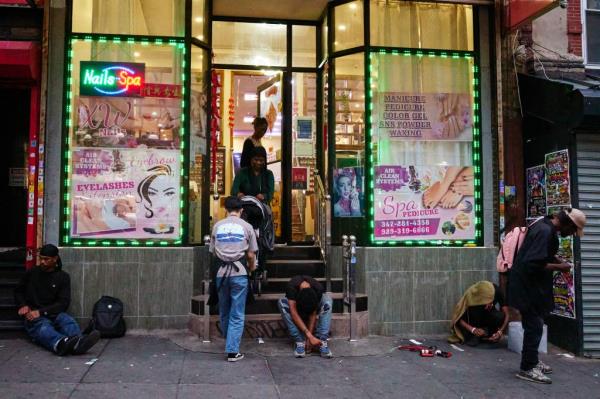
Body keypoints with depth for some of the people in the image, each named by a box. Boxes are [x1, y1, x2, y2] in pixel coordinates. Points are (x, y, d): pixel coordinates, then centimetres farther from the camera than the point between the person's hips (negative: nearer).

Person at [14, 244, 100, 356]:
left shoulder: (63, 277, 7)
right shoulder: (32, 273, 12)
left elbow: (63, 303, 1)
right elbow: (18, 291, 25)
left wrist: (41, 311, -13)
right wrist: (23, 305, 3)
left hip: (53, 313, 1)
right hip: (33, 316, -1)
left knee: (67, 320, -35)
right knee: (42, 326, -37)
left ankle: (77, 342, -70)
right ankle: (60, 343, -73)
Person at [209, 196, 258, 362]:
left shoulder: (217, 226, 6)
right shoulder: (246, 227, 0)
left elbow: (213, 252, 8)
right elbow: (251, 254, 1)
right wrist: (251, 267, 21)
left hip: (221, 273, 3)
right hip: (239, 274, -2)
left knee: (224, 312, 17)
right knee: (237, 315, 2)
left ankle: (230, 343, 31)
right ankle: (232, 351, 0)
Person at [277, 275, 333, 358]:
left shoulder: (318, 288, -32)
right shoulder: (292, 286, -38)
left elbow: (313, 314, -28)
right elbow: (294, 313, -41)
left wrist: (309, 338, -32)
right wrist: (310, 336, -46)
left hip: (312, 307, 1)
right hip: (295, 306, -1)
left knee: (327, 299, -30)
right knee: (282, 302, -35)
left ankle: (322, 342, -32)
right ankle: (299, 342, -31)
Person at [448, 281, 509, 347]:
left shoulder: (496, 290, -29)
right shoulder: (470, 295, -34)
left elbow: (506, 315, -27)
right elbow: (459, 317, -32)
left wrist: (500, 332, -41)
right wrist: (473, 329, -47)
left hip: (489, 316, 2)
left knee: (500, 316, -32)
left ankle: (489, 336, -5)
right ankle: (473, 337, -16)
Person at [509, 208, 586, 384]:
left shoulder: (546, 227, 9)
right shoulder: (545, 232, -24)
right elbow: (533, 264, -29)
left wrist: (557, 260, 7)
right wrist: (558, 267, -16)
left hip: (531, 284, 11)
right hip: (527, 285, -11)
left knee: (534, 324, 19)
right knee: (534, 325, -4)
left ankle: (532, 361, 31)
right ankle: (527, 369, 4)